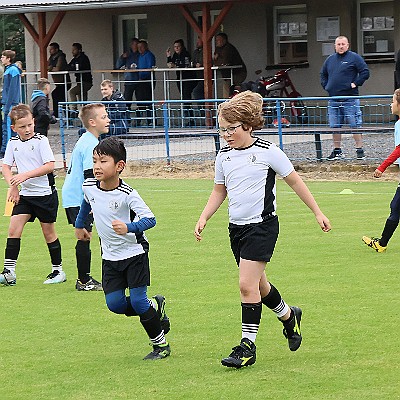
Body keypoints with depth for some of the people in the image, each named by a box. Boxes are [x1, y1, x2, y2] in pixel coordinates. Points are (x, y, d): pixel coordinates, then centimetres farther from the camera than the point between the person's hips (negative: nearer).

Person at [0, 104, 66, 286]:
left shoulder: (41, 140, -11)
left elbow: (49, 166, -18)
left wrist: (26, 175, -26)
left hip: (45, 193, -4)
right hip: (25, 194, 4)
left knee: (48, 231, 5)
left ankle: (58, 270, 18)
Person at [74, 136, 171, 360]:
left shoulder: (127, 194, -22)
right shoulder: (89, 187, -5)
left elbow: (150, 219, -29)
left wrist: (129, 228, -45)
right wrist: (80, 225, 31)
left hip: (134, 252, -6)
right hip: (111, 256, 6)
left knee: (138, 301, -10)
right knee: (115, 304, -3)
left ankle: (161, 344, 7)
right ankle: (155, 307, 23)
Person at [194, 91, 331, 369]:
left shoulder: (267, 152, -10)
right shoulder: (224, 157, 6)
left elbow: (294, 181, 0)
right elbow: (219, 191, 19)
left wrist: (318, 212, 3)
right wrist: (204, 218, 6)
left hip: (262, 225, -6)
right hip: (237, 227, 6)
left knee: (248, 285, -14)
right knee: (258, 285, 16)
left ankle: (248, 347, -8)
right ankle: (289, 315, 43)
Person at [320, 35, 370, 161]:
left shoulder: (354, 58, -1)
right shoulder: (330, 59, 15)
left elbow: (365, 72, -5)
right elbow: (323, 74, 28)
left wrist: (355, 83, -10)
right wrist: (326, 86, 13)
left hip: (350, 98, -5)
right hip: (333, 99, 5)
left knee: (355, 125, -5)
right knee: (334, 127, 7)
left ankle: (359, 150, 0)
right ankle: (337, 151, 16)